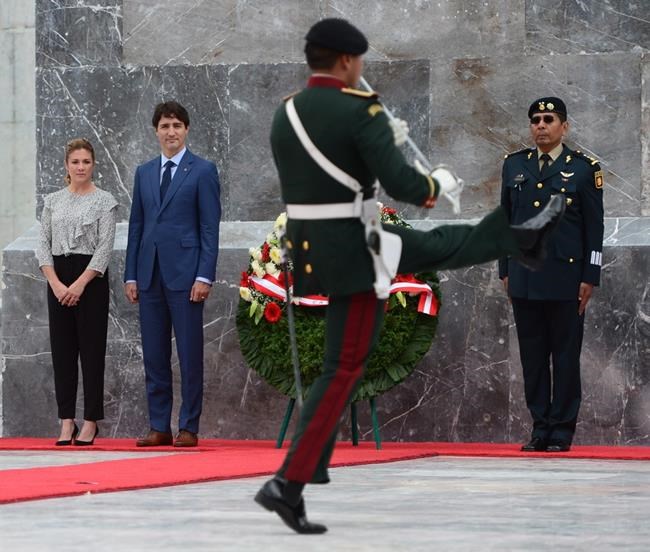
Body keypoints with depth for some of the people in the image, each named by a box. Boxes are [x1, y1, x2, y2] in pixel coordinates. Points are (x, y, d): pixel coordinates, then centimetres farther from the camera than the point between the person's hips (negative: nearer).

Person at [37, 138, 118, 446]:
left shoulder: (104, 201, -2)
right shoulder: (52, 201, 9)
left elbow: (105, 248, -8)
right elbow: (43, 245, 5)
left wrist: (80, 284, -15)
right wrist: (56, 283, -9)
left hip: (91, 278, -4)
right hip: (58, 279, 4)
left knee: (92, 348, -2)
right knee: (62, 349, 3)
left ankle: (90, 423, 2)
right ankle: (66, 423, 5)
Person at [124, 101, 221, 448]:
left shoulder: (203, 171, 1)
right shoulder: (144, 173, 15)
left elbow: (210, 227, -4)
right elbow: (136, 225, 15)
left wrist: (204, 276, -11)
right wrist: (131, 275, 8)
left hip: (184, 274, -5)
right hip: (149, 274, 5)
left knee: (190, 355, -2)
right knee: (154, 355, 6)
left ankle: (188, 428, 2)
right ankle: (159, 427, 10)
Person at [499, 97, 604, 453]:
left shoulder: (584, 169, 1)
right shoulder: (514, 166, 12)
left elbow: (594, 227, 1)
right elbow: (506, 220, 15)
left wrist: (589, 277, -4)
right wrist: (505, 270, 10)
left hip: (566, 278, -3)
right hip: (524, 280, 3)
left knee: (566, 357, 0)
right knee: (532, 357, 5)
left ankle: (562, 431, 5)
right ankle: (540, 428, 11)